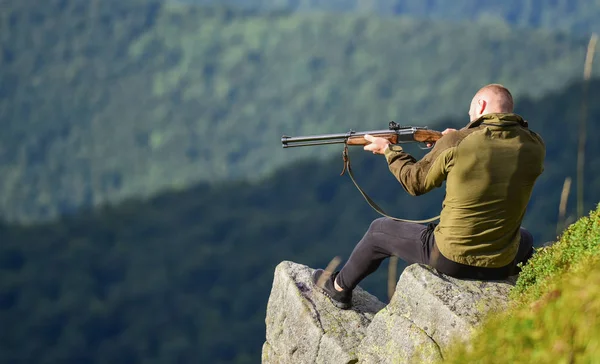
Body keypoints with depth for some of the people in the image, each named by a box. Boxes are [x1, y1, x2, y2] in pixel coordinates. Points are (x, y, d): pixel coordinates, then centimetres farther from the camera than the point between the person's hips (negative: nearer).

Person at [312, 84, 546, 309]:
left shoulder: (455, 143, -13)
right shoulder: (534, 146, -5)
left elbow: (415, 182, 1)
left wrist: (389, 151, 18)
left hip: (449, 261, -3)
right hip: (501, 267, 3)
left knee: (380, 231, 24)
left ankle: (339, 287, 45)